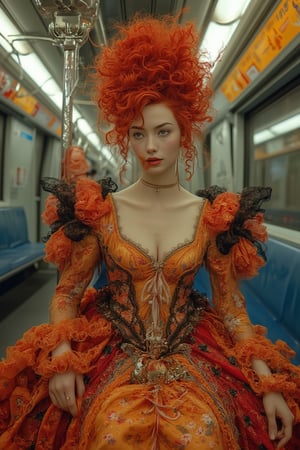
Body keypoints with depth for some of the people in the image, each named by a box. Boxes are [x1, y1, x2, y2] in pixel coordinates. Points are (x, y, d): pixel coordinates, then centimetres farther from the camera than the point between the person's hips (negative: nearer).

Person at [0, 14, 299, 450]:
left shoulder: (213, 216, 0)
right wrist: (61, 358, -13)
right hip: (111, 360, 0)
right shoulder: (99, 210, -2)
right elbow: (68, 292, 4)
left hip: (191, 360, 1)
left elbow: (230, 304, 4)